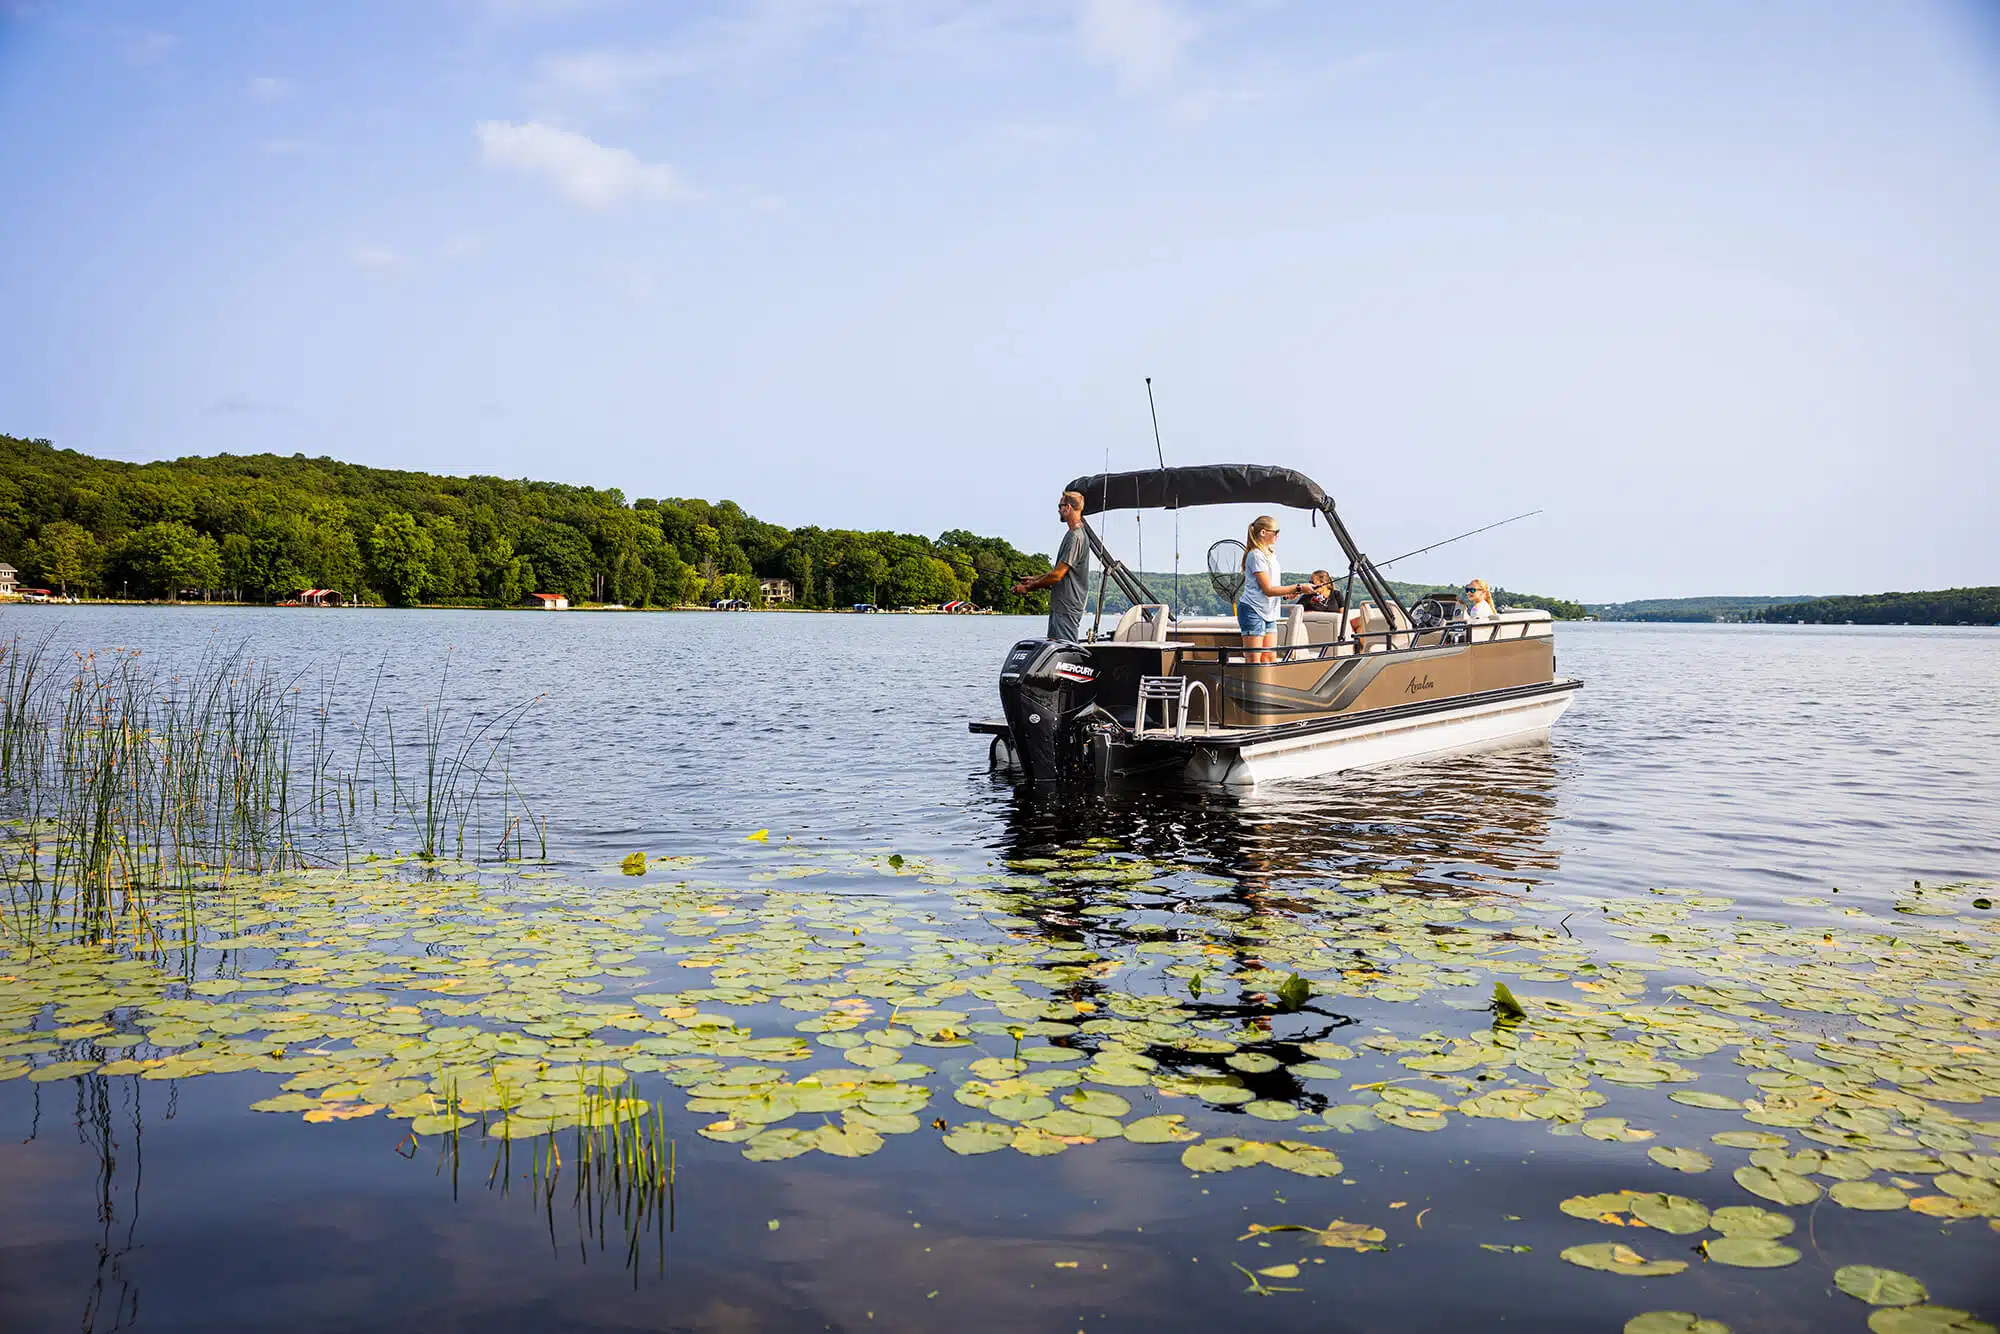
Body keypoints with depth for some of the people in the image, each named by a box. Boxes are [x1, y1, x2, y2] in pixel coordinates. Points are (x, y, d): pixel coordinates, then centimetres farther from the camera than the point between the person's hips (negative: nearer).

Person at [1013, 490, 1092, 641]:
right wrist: (1034, 579, 19)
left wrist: (1028, 587, -9)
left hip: (1067, 608, -11)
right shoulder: (1073, 535, 17)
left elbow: (1057, 575, -19)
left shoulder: (1076, 537, -17)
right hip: (1060, 606, 11)